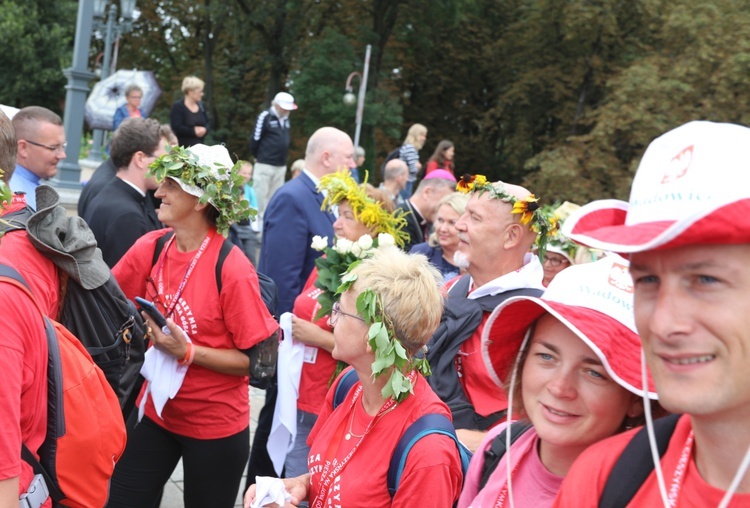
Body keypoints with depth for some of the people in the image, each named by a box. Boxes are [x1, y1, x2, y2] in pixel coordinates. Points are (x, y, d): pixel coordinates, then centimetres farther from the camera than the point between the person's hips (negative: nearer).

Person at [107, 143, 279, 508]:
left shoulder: (232, 269, -22)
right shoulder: (151, 247, -6)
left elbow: (261, 360, -20)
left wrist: (187, 352, -26)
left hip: (216, 426, -5)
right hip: (155, 410, 5)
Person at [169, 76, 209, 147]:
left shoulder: (200, 105, 14)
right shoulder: (177, 107, -7)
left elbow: (208, 124, 17)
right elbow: (176, 127, -15)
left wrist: (204, 129, -6)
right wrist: (194, 131, -13)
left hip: (199, 146, 6)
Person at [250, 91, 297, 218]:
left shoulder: (285, 119, 11)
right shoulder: (265, 117, -10)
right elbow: (255, 139, -8)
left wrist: (283, 157, 14)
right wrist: (257, 156, 2)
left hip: (281, 165, 7)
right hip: (265, 165, -7)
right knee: (261, 194, -3)